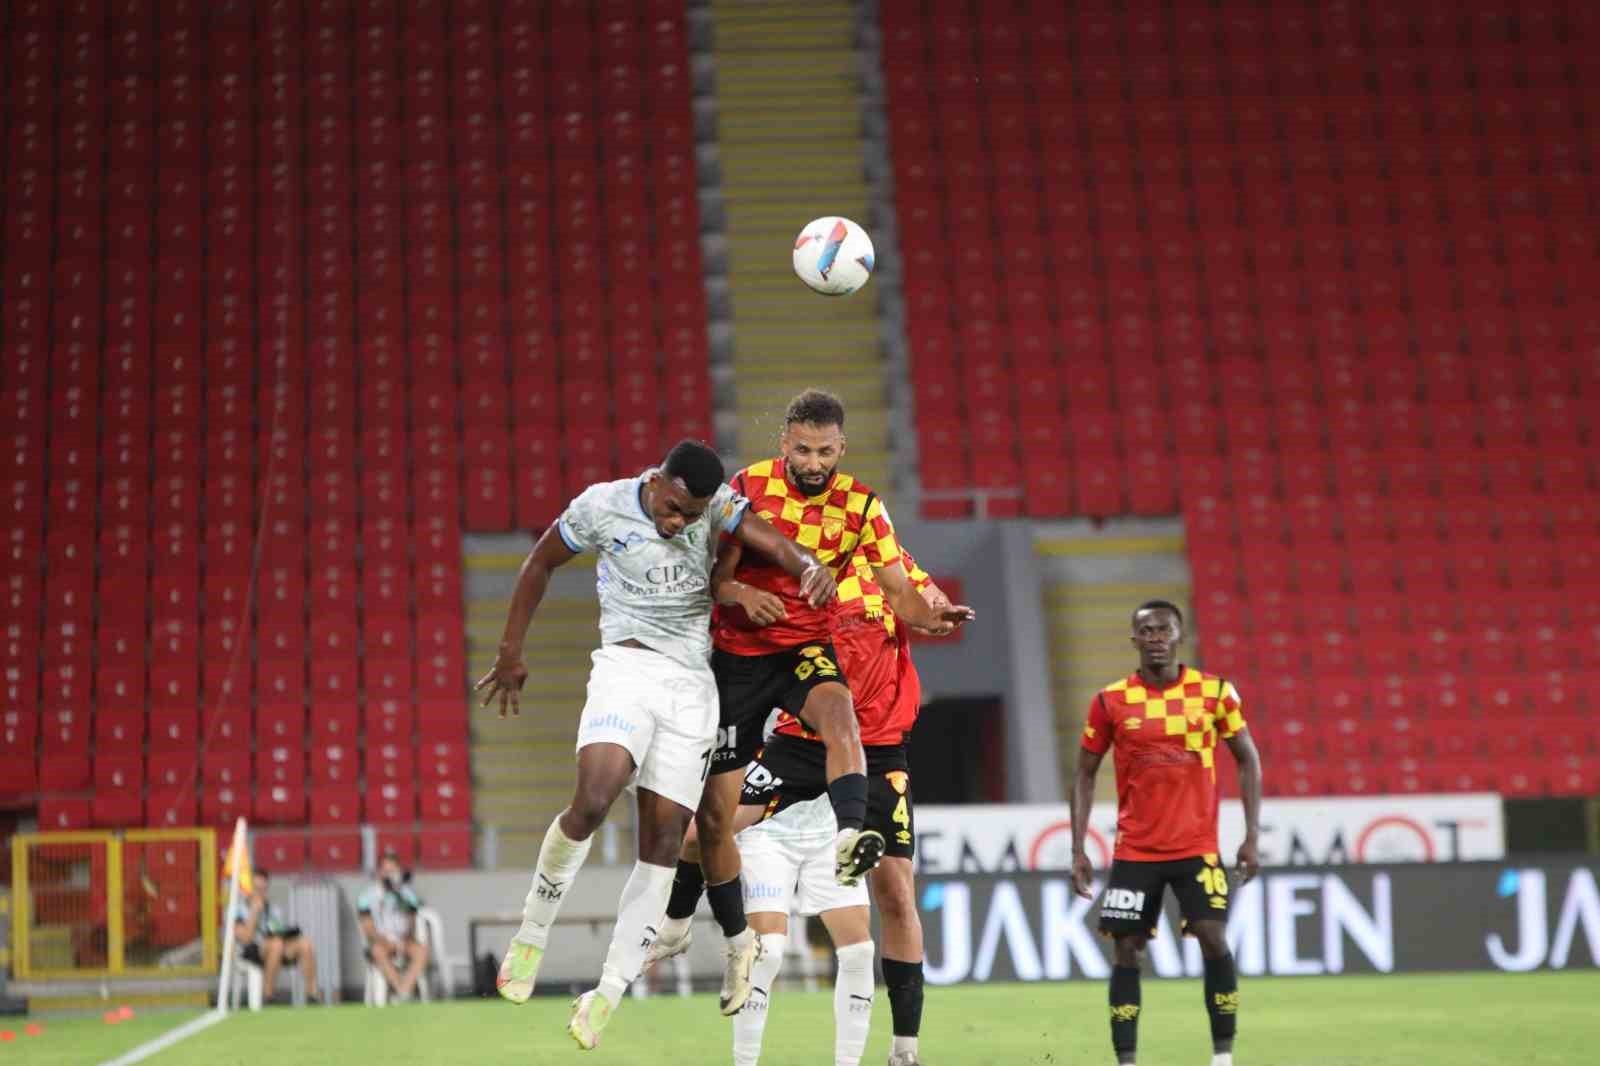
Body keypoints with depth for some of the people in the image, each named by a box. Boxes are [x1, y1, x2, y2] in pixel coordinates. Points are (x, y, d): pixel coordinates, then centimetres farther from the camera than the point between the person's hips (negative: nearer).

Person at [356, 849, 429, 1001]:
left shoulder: (407, 894, 12)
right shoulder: (368, 896, 3)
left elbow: (412, 926, 8)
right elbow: (369, 930, -3)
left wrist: (404, 942, -13)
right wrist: (388, 942, -19)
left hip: (404, 941, 2)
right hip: (381, 942, -2)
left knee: (422, 949, -32)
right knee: (378, 950, -39)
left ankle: (403, 992, -44)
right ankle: (403, 994, -43)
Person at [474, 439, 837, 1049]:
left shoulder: (717, 506, -2)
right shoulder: (602, 507, -6)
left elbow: (772, 542, -17)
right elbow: (541, 564, 9)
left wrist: (808, 566, -41)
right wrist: (510, 654, 13)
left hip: (692, 684, 3)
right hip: (628, 667, -3)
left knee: (663, 841, -2)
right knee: (592, 802, -26)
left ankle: (608, 994, 3)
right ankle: (532, 935, -5)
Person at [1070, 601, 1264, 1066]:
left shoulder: (1214, 692, -2)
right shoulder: (1110, 701, -1)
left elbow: (1248, 761, 6)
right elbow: (1085, 775, 7)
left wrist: (1252, 836, -2)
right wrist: (1078, 849, 1)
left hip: (1197, 847, -1)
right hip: (1134, 850, 1)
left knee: (1214, 941, -12)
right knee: (1126, 950, -1)